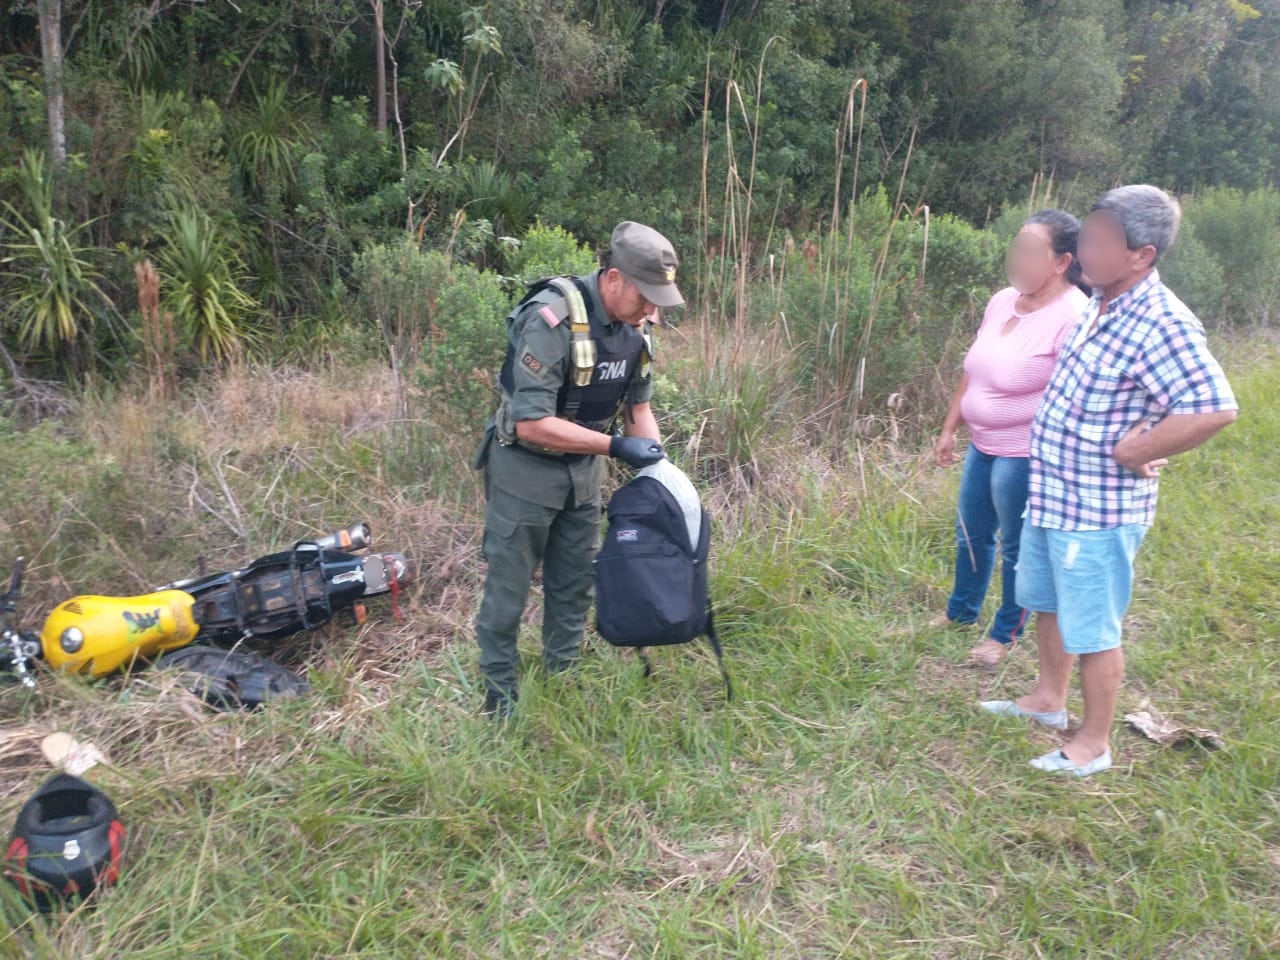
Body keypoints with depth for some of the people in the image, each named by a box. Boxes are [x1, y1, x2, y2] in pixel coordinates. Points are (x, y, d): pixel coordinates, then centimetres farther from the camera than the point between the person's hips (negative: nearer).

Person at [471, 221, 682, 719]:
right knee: (508, 588, 6)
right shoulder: (551, 321, -29)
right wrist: (615, 447, -30)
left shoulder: (634, 326, -5)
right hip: (526, 469, -7)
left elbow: (638, 405, 8)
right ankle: (499, 696, 23)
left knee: (574, 583, 17)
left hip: (583, 468, 7)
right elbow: (532, 424, -31)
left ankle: (562, 678, 34)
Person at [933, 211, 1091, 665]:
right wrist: (949, 429, 15)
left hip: (1025, 455, -8)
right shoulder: (1002, 301, 5)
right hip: (982, 445, 8)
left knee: (1017, 547, 10)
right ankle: (960, 611, 43)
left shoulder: (1073, 316, -20)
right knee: (971, 533, 22)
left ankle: (1006, 633, 29)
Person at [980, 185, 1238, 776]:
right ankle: (1048, 699, 44)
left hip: (1097, 511, -9)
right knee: (1046, 603, 24)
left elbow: (1215, 408, -33)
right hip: (1051, 495, 9)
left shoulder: (1161, 324, -24)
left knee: (1091, 628, 6)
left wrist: (1128, 454, -24)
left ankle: (1093, 744, 24)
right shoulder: (1101, 305, 4)